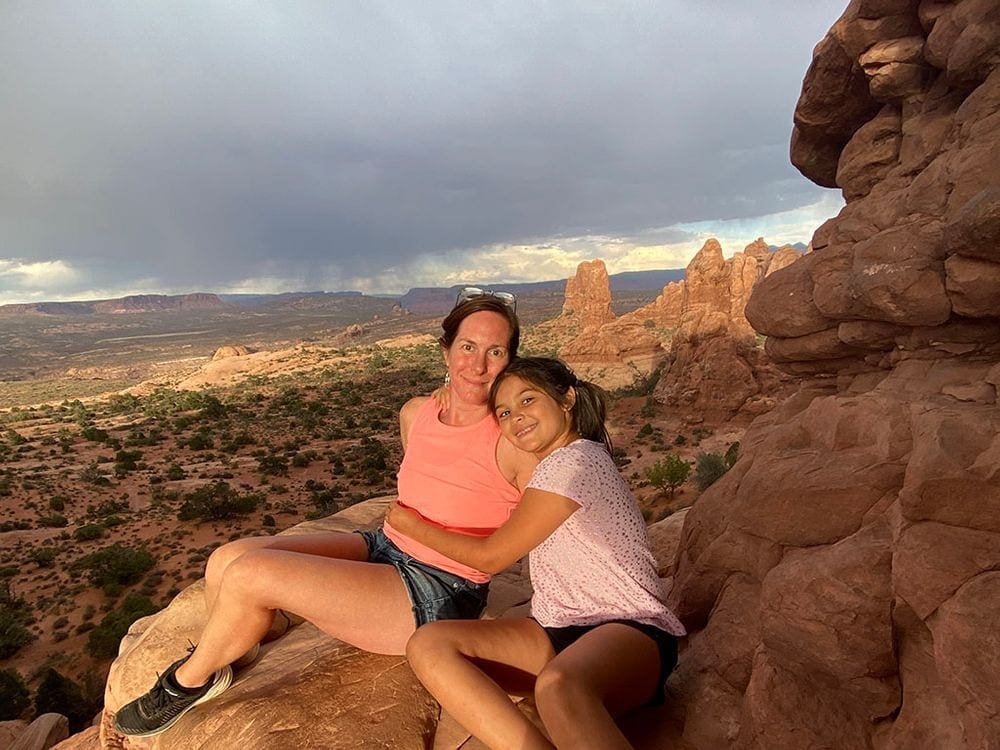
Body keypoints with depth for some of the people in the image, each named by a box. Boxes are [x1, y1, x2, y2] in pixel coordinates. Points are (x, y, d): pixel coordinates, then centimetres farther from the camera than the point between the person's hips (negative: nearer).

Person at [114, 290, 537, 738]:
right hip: (382, 548, 7)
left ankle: (189, 681, 13)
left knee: (249, 575, -17)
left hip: (438, 596, -7)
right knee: (226, 560, -5)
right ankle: (212, 661, 22)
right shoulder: (415, 414, 3)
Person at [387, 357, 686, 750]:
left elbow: (489, 556, -5)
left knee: (558, 686, -44)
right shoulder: (557, 463, 17)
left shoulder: (573, 461, -11)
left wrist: (413, 526, 8)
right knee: (427, 645, -15)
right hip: (558, 631, 9)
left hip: (628, 628, -9)